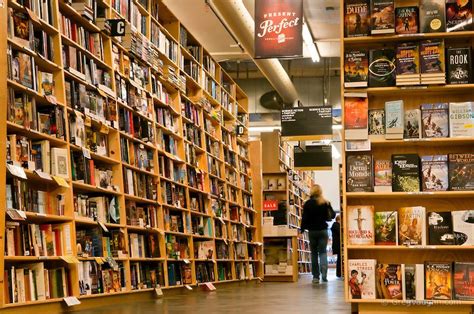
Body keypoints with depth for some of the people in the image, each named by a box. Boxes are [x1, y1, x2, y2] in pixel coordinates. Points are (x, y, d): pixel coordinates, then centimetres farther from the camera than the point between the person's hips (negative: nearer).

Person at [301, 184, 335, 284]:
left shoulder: (307, 204, -6)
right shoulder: (326, 203, -2)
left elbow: (304, 218, -7)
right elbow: (332, 215, 4)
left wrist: (302, 229, 2)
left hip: (312, 231, -1)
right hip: (323, 230, 1)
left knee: (314, 253, 8)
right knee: (323, 252, 4)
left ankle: (315, 276, 5)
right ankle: (324, 274, -15)